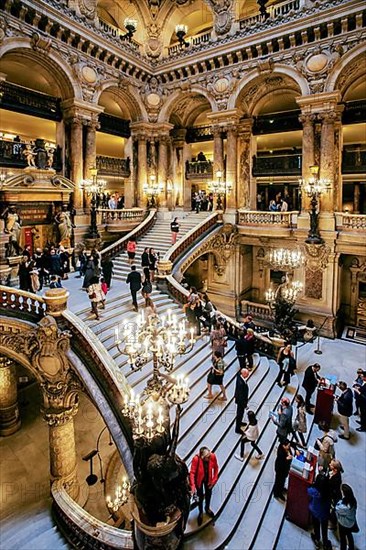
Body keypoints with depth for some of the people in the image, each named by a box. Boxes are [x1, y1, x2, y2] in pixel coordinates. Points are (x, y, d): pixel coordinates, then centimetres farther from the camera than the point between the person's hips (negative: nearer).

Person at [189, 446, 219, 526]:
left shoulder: (213, 456, -31)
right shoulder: (196, 459, -39)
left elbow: (216, 468, -12)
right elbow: (192, 472, -32)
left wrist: (214, 480, -12)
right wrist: (193, 486, -40)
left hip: (208, 479, 3)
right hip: (199, 479, -3)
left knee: (208, 494, 26)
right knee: (200, 496, 16)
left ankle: (207, 508, 57)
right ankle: (200, 512, 46)